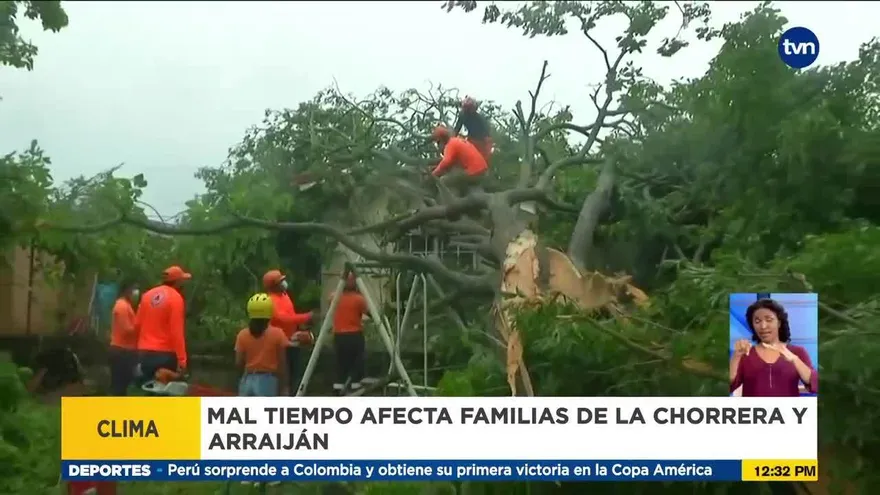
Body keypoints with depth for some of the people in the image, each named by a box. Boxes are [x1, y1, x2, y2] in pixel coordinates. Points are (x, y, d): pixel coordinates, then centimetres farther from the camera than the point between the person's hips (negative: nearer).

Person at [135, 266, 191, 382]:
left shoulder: (148, 295, 9)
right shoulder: (175, 298, -10)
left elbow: (137, 324, 11)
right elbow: (176, 332, -16)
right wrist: (182, 359, -16)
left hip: (145, 353, 6)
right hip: (165, 354, -6)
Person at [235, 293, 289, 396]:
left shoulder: (243, 335, 2)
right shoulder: (277, 334, -5)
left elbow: (238, 362, 1)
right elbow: (282, 364, -4)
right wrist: (283, 386, 3)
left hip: (248, 381, 3)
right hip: (268, 380, -3)